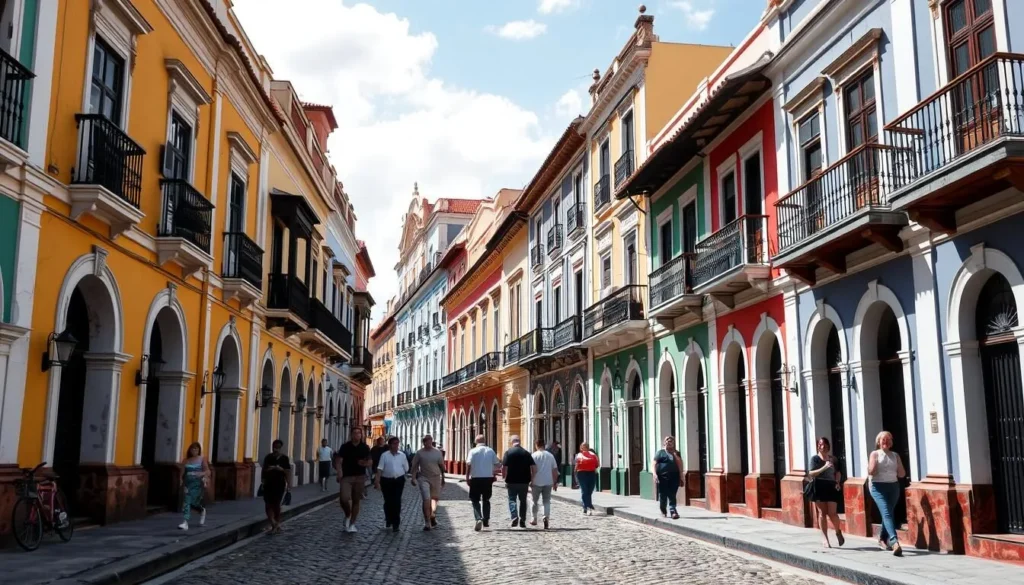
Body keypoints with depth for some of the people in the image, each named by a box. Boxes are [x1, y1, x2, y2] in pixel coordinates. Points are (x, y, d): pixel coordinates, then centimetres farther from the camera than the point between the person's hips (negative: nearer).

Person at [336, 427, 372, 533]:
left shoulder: (365, 447, 4)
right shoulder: (345, 447, -2)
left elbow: (370, 461, 11)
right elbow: (338, 461, -5)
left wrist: (365, 463, -12)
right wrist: (339, 474, -19)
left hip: (360, 477, 2)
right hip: (346, 477, -2)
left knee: (356, 501, 5)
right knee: (344, 499, -16)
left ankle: (352, 524, 17)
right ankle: (347, 516, 13)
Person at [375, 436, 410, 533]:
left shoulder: (402, 455, 6)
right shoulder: (384, 455, 0)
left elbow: (406, 469, 14)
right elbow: (380, 468, -7)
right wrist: (377, 480, -15)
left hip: (399, 480, 0)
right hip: (386, 480, 0)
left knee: (397, 502, -6)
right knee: (388, 501, 9)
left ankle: (395, 524, -3)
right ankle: (388, 519, 31)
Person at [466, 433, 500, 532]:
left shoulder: (473, 451, -5)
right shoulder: (490, 451, 3)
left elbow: (468, 464, -15)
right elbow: (497, 464, 3)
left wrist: (467, 477, -8)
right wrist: (493, 473, 19)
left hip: (476, 479, -3)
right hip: (488, 478, 3)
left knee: (475, 500, 4)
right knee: (486, 500, 19)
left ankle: (478, 519, -16)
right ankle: (486, 520, 21)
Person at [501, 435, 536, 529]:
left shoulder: (508, 452, -6)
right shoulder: (526, 453, 2)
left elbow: (504, 467, -12)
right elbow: (534, 468, -2)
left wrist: (504, 477, 4)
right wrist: (531, 479, 8)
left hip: (512, 481, -2)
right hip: (524, 481, 3)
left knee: (512, 499, 6)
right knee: (523, 501, 14)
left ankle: (514, 517, -16)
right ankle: (522, 521, 16)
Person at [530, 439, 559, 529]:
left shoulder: (534, 455, -5)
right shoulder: (550, 455, 7)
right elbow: (555, 470, 7)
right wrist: (555, 482, 13)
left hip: (537, 482, -2)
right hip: (548, 482, 2)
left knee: (535, 501, 13)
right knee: (547, 501, 7)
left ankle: (534, 519, 21)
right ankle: (546, 517, -13)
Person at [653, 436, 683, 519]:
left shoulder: (676, 453, 17)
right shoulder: (660, 452, 7)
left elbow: (680, 463, 6)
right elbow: (654, 464, 0)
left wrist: (675, 454, -3)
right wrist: (655, 474, -11)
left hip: (674, 477, 2)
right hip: (663, 477, -2)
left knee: (672, 495, -6)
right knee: (663, 495, 3)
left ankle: (673, 511, -13)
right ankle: (663, 511, 20)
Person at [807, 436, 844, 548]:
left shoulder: (833, 458, 11)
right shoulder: (815, 458, -1)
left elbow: (837, 472, 22)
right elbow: (811, 473, -12)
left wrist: (838, 482, 4)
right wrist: (824, 467, -23)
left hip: (831, 487, 2)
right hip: (819, 487, -2)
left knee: (832, 513, -5)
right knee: (822, 513, 0)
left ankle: (838, 531, 23)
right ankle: (824, 538, 7)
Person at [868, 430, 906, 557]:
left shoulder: (895, 455, 11)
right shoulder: (875, 454, 2)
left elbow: (902, 474, 10)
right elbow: (870, 472, -6)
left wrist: (898, 464, -6)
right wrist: (875, 461, -15)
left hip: (893, 486, 4)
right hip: (879, 486, -4)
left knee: (887, 513, 11)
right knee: (886, 513, -18)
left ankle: (883, 539, 32)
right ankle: (894, 542, -32)